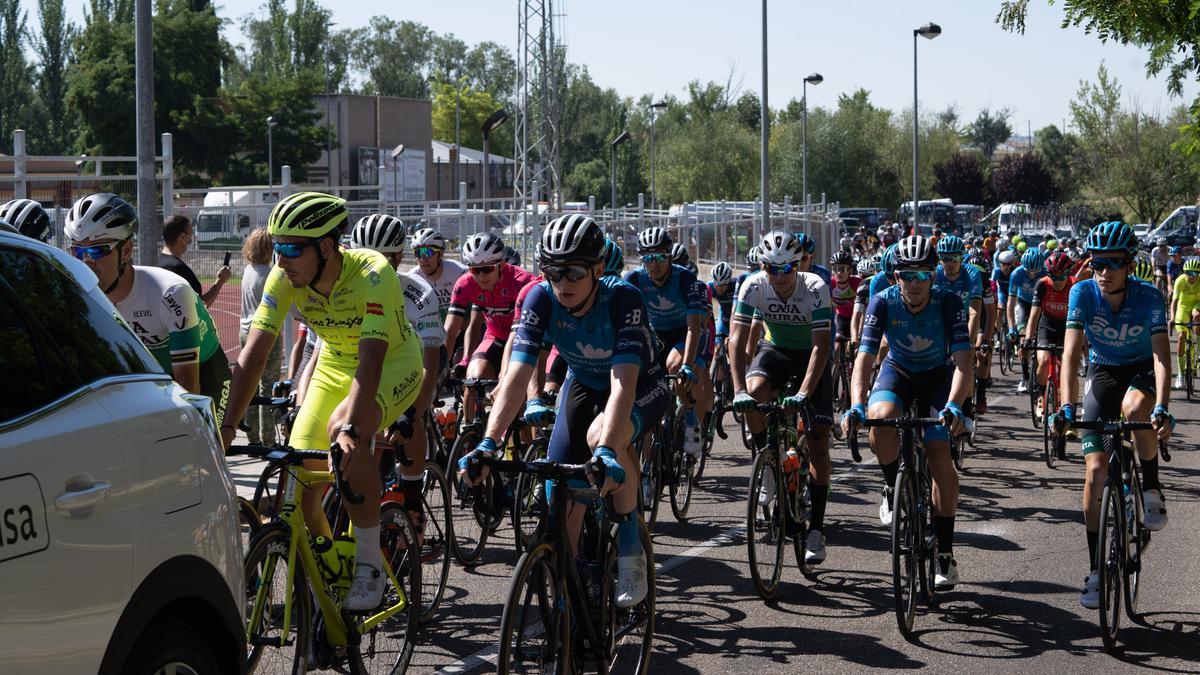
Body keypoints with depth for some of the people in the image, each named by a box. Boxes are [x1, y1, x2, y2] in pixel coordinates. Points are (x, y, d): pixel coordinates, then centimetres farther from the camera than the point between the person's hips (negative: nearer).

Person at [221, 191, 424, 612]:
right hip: (334, 365, 5)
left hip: (393, 365, -5)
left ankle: (370, 564, -24)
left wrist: (350, 428, -56)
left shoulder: (372, 275, -34)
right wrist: (227, 428, -33)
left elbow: (371, 360, -43)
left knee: (343, 430, -35)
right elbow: (253, 353, -23)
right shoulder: (284, 278, -20)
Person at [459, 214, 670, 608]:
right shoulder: (541, 299, -24)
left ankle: (630, 550, -17)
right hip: (583, 386, 4)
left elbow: (624, 382, -44)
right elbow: (517, 375, -31)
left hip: (641, 390, -4)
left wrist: (605, 450, -59)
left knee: (600, 435, -36)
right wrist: (488, 443, -44)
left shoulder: (622, 298, -34)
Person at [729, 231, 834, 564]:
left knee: (818, 441, -10)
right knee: (754, 394, -33)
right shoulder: (753, 286, -22)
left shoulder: (815, 289, -28)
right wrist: (739, 389, -37)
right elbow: (737, 338, -25)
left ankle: (816, 530, -7)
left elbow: (821, 345, -32)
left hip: (811, 355, -2)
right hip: (775, 349, 2)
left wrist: (804, 393, -43)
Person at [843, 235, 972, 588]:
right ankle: (892, 487, -4)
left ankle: (945, 552, -7)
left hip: (938, 377, -1)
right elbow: (865, 355, -29)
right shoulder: (883, 302, -22)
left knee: (939, 454, -17)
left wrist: (953, 406, -49)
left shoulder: (948, 303, -25)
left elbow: (963, 360, -33)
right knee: (881, 421, -34)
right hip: (897, 372, 1)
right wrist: (856, 406, -45)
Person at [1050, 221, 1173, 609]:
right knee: (1095, 471, -8)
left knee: (1134, 409, -39)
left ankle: (1151, 487, -12)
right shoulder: (1083, 293, -20)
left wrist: (1161, 408, -45)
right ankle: (1096, 570, 2)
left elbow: (1161, 355, -30)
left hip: (1142, 371, -2)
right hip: (1102, 372, 2)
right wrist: (1067, 406, -38)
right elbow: (1071, 353, -25)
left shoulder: (1149, 297, -24)